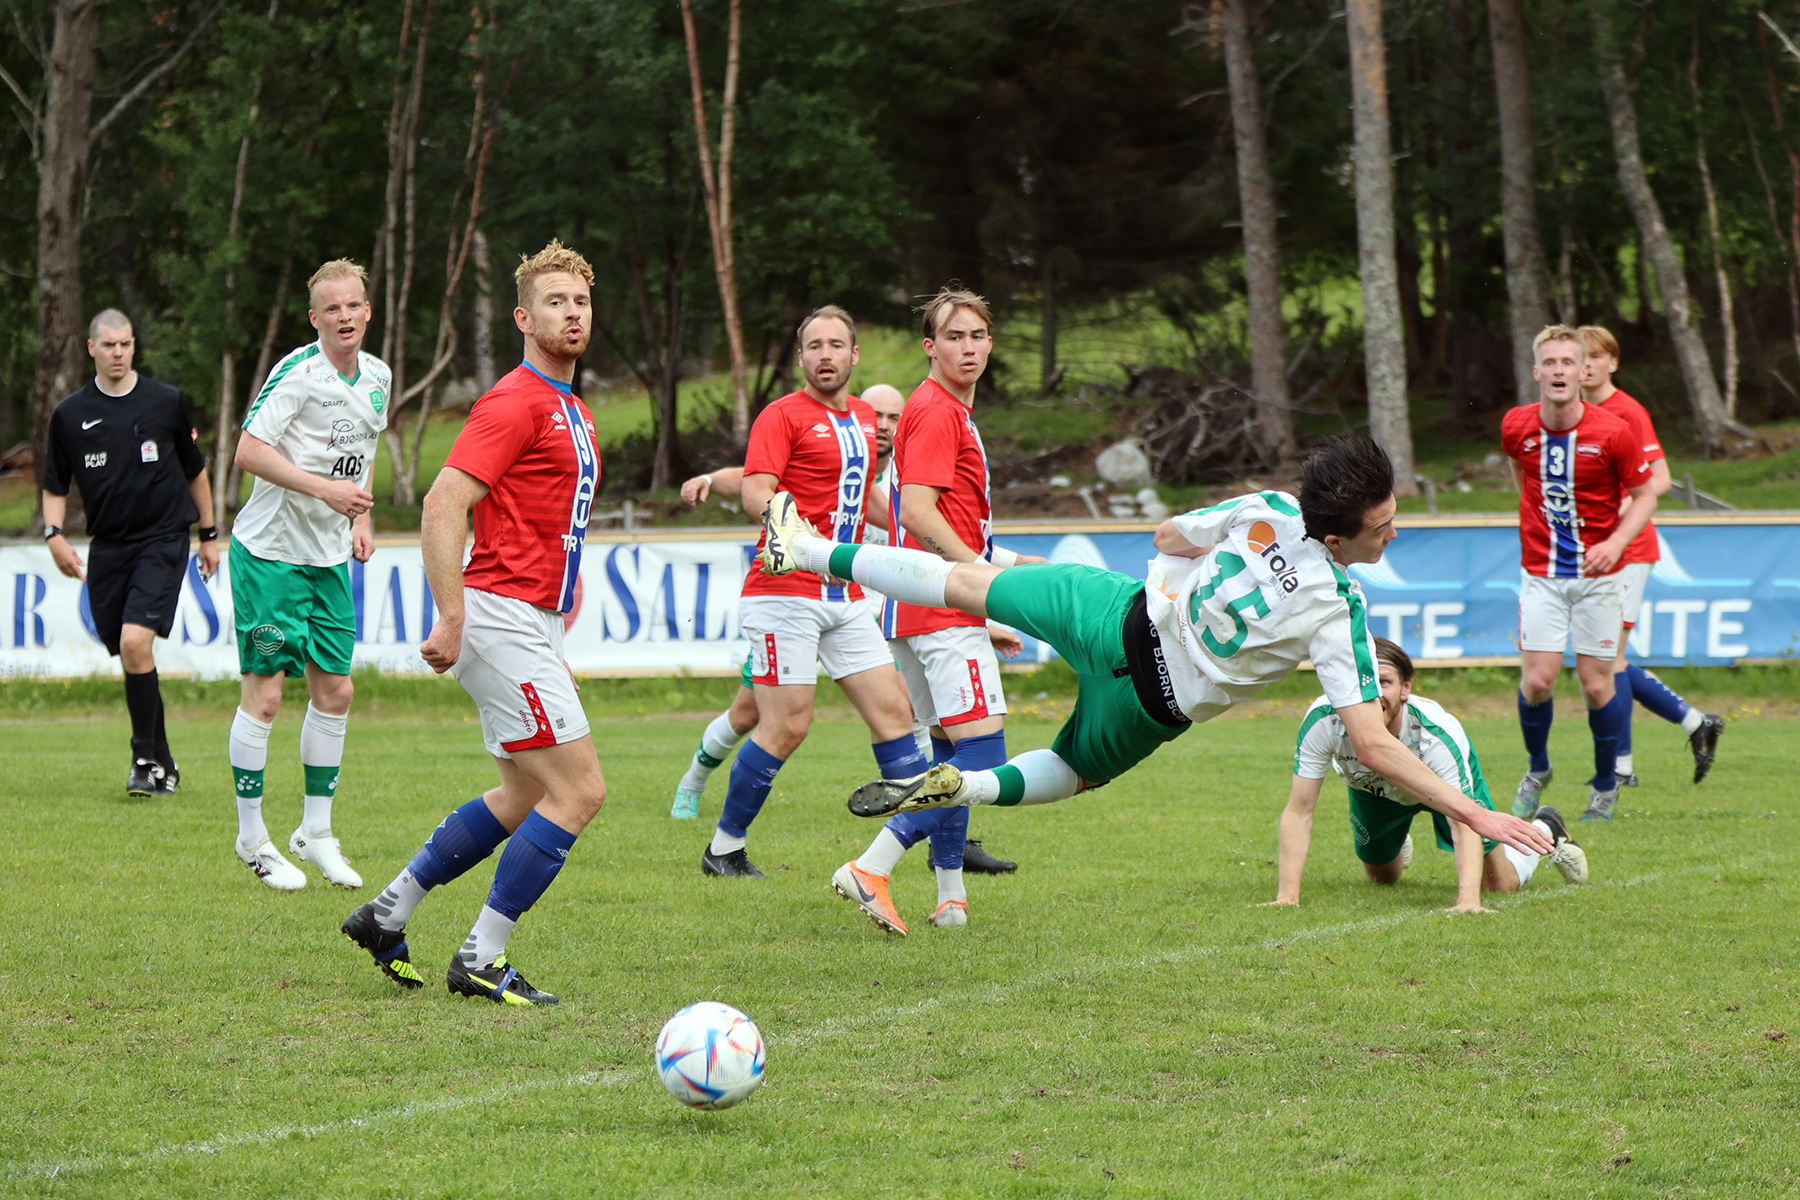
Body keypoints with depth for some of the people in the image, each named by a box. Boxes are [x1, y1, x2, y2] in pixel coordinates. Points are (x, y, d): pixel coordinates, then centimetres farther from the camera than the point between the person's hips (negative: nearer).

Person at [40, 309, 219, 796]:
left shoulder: (167, 402, 2)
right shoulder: (70, 414, 4)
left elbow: (194, 472, 13)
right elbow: (55, 486, 11)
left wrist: (210, 534, 15)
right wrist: (54, 535, -6)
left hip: (163, 541, -3)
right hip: (107, 549, 3)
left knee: (136, 641, -21)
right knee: (130, 655, 4)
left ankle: (145, 758, -11)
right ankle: (163, 766, 18)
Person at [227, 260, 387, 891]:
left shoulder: (377, 377, 8)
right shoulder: (298, 372, -16)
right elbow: (249, 450, -20)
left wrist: (360, 519, 10)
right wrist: (324, 488, -25)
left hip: (329, 557, 7)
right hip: (270, 551, -7)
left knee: (334, 692, 7)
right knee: (263, 693, -5)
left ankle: (314, 831, 19)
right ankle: (251, 837, 6)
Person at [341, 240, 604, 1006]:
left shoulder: (572, 412, 18)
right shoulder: (516, 402, -13)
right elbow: (443, 505, -20)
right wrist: (452, 618, -25)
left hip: (530, 626, 10)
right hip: (502, 618, -10)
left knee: (524, 797, 15)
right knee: (579, 790, -11)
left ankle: (388, 915, 22)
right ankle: (479, 961, -6)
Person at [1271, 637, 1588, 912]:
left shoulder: (1439, 732, -46)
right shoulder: (1322, 722, -42)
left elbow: (1464, 824, -48)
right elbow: (1299, 811, -36)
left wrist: (1468, 901, -63)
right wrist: (1287, 895, -46)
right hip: (1372, 788, 2)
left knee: (1499, 884, 0)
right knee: (1382, 878, 20)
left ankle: (1544, 830, 34)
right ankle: (1397, 845, 58)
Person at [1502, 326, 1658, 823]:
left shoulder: (1613, 432, -14)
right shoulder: (1516, 426, -6)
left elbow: (1645, 494, -3)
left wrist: (1616, 542, -18)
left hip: (1597, 574, -1)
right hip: (1540, 573, 1)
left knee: (1596, 685, -1)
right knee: (1537, 679, -9)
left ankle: (1605, 786, 20)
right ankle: (1537, 770, 18)